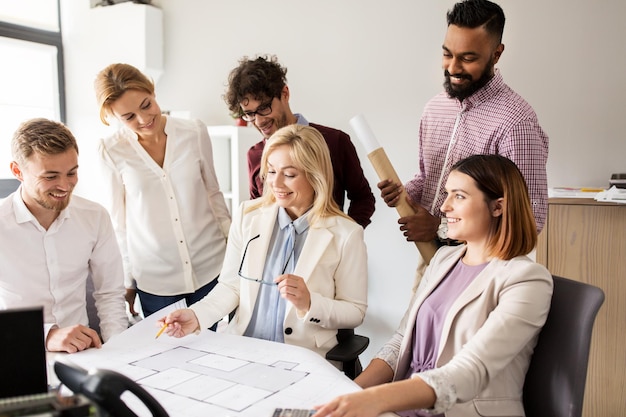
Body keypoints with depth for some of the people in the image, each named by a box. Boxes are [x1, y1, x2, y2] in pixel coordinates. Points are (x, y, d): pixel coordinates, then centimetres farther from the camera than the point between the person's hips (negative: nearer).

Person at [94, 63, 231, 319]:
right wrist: (127, 282, 6)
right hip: (153, 280, -1)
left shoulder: (195, 133, -4)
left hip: (211, 268, 1)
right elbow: (118, 218, 2)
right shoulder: (111, 151, -6)